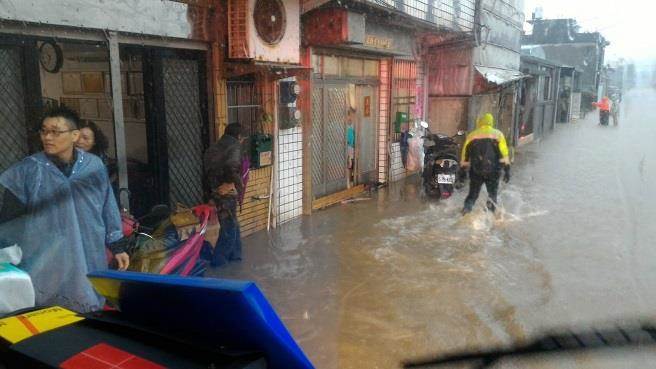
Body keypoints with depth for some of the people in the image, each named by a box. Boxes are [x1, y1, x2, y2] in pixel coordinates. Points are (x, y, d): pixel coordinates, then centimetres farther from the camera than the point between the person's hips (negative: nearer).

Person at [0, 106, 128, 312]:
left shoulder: (94, 166, -2)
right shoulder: (28, 170, -6)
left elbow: (108, 209, 7)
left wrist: (117, 247, 10)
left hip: (89, 263, 2)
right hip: (45, 266, -1)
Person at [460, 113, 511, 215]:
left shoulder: (472, 135, 8)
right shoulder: (497, 134, 4)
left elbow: (465, 154, 7)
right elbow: (504, 154, -4)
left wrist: (462, 171, 14)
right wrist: (507, 170, -3)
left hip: (476, 171, 1)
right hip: (493, 171, -1)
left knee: (472, 194, 12)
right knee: (492, 193, 14)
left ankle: (466, 211, -4)